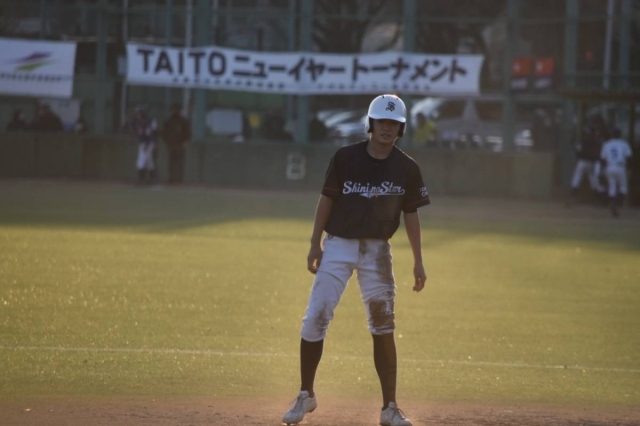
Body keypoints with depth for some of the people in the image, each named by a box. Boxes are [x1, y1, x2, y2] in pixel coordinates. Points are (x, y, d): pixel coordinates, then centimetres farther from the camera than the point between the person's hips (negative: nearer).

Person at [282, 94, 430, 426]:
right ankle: (306, 396, 8)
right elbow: (326, 200, 0)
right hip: (338, 246, -1)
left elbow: (411, 215, 5)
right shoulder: (346, 158, -5)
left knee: (383, 329, -1)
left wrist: (418, 262, 3)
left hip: (377, 251, 1)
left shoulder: (406, 168, 0)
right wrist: (315, 244, -4)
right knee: (314, 319, -6)